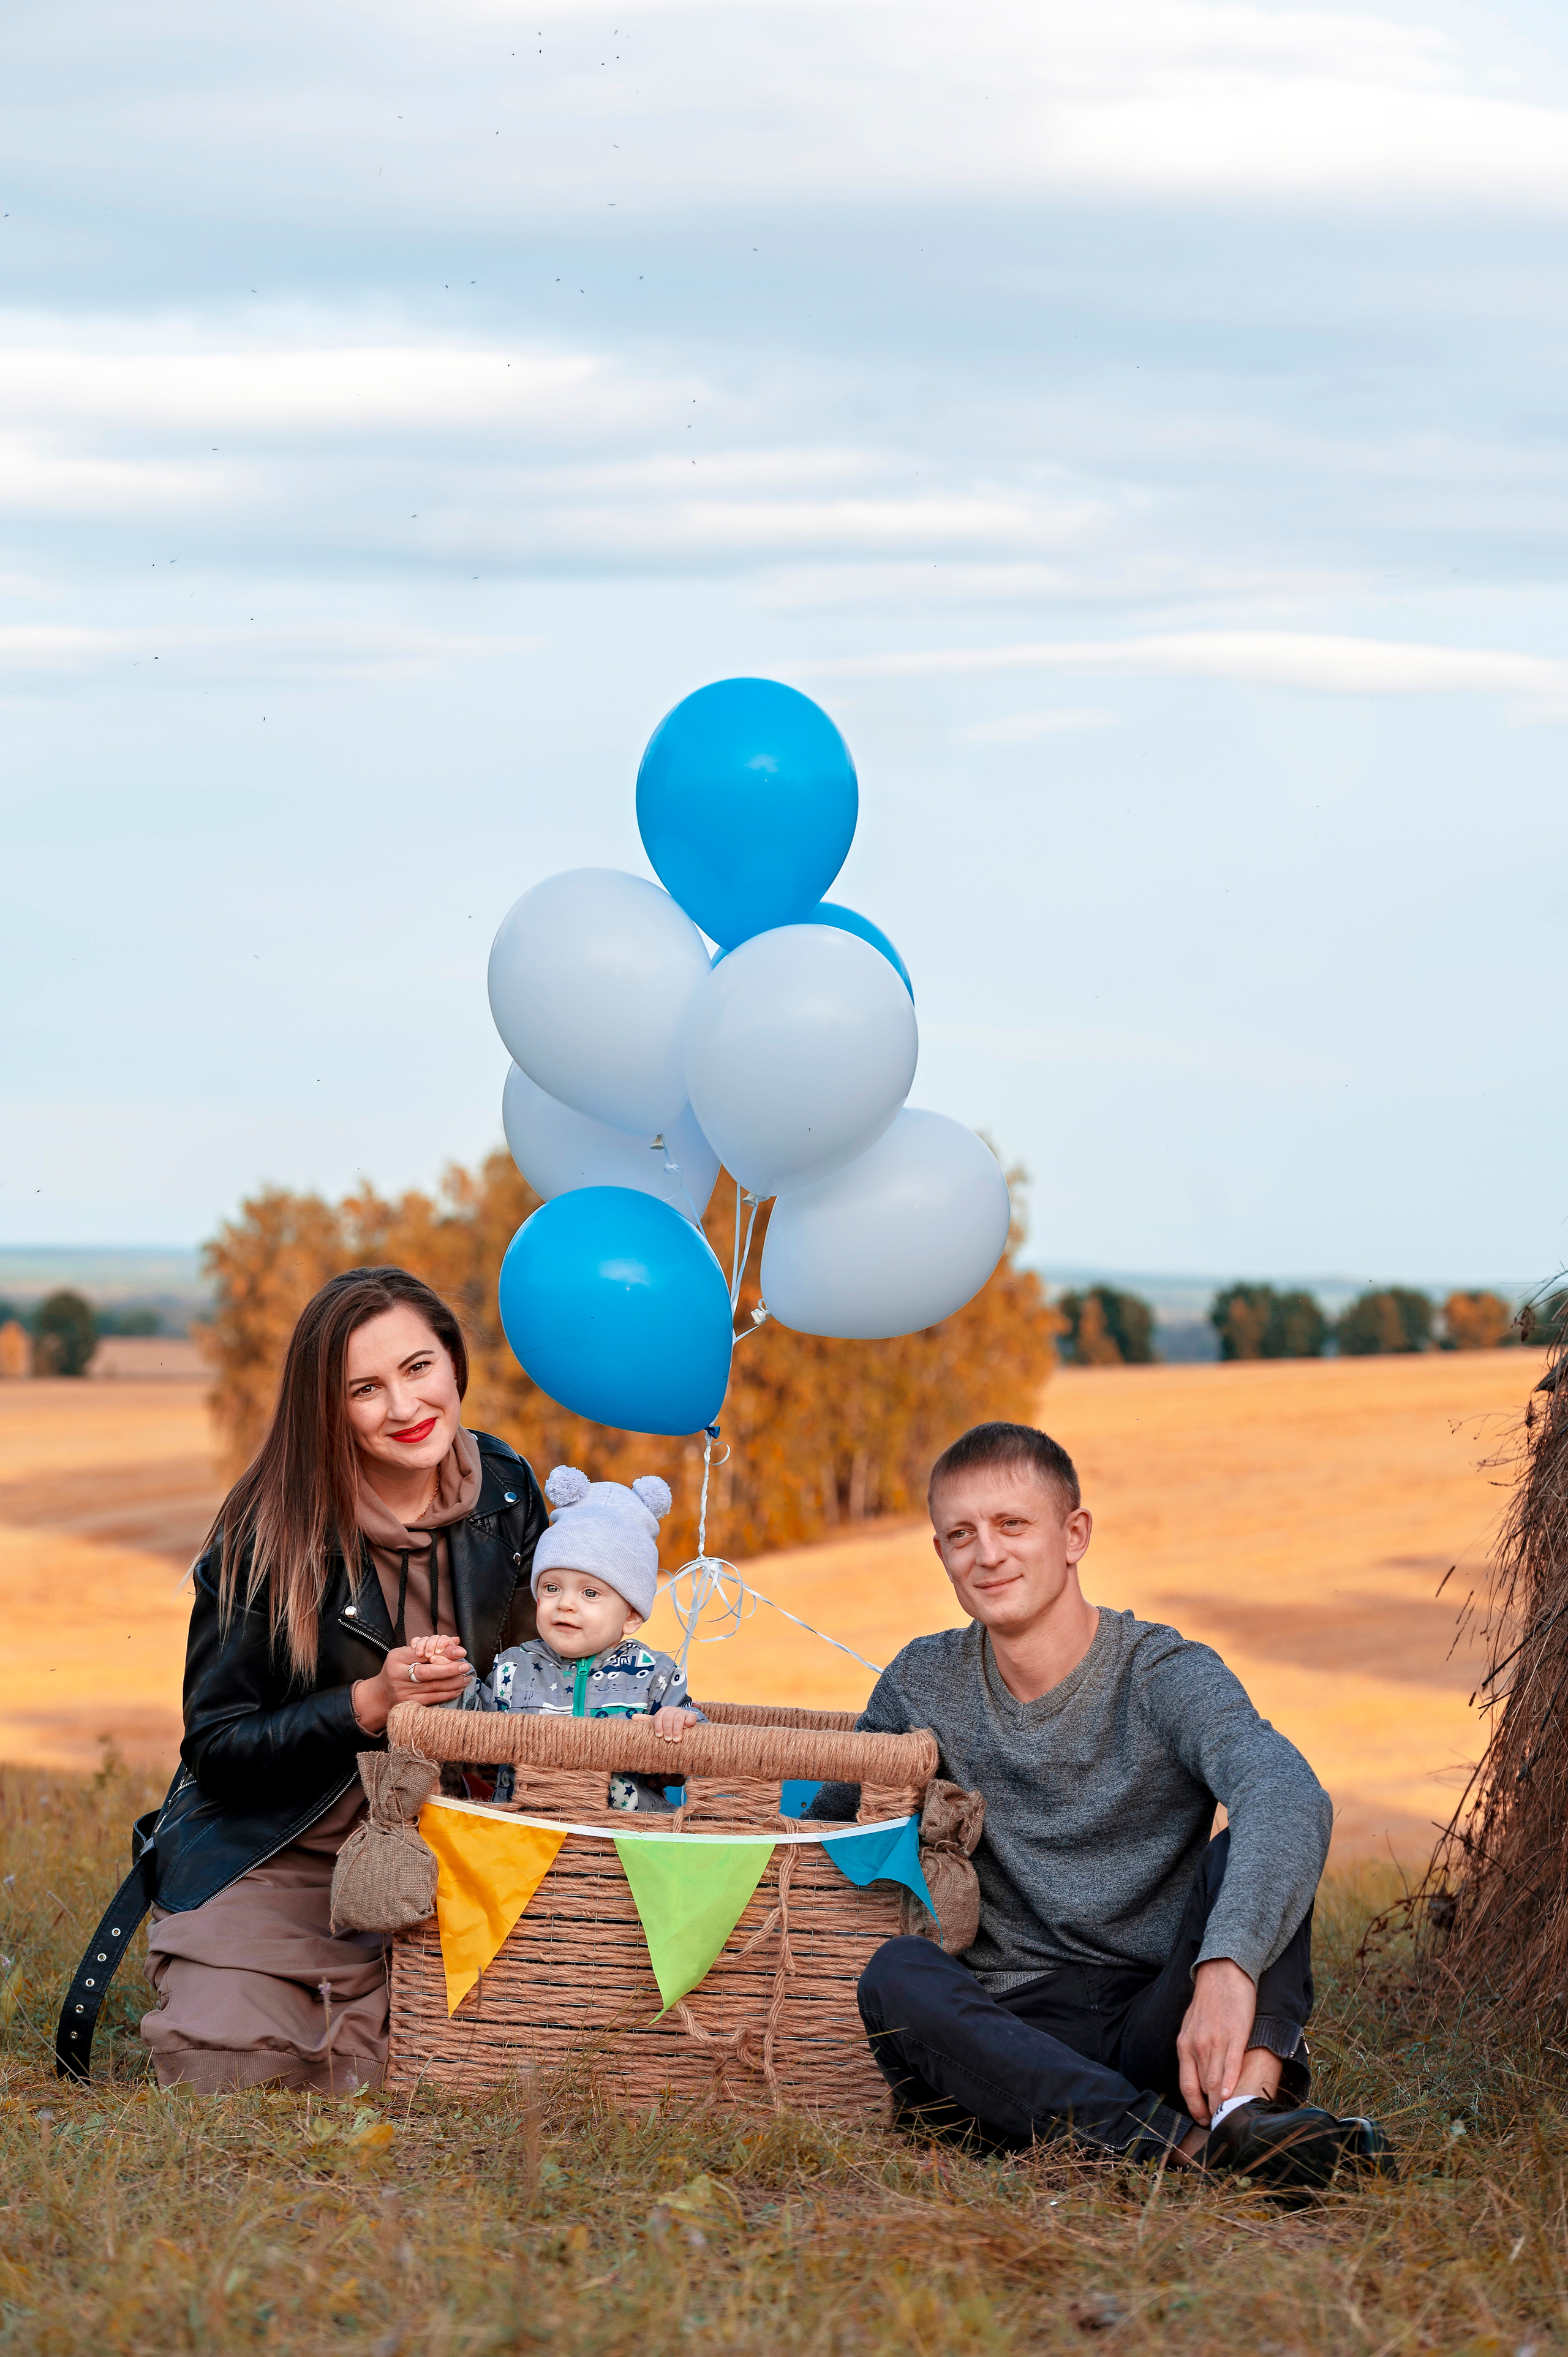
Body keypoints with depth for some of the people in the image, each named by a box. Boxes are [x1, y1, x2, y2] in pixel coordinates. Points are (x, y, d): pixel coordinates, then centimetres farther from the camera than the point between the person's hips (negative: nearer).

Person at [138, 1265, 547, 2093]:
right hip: (273, 1860, -3)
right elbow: (214, 1748, -11)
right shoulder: (268, 1535, -14)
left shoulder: (504, 1491, -2)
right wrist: (373, 1703, -24)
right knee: (231, 2073, -20)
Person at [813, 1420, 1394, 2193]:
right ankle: (1187, 2144, -45)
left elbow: (1293, 1798, -25)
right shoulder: (923, 1686, 11)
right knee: (896, 1976, -29)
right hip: (1017, 2035, 2)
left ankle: (1248, 2099, -48)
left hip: (1159, 2025, -2)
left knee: (1256, 1843, -23)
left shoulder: (1167, 1678, -5)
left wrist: (1227, 1966, -43)